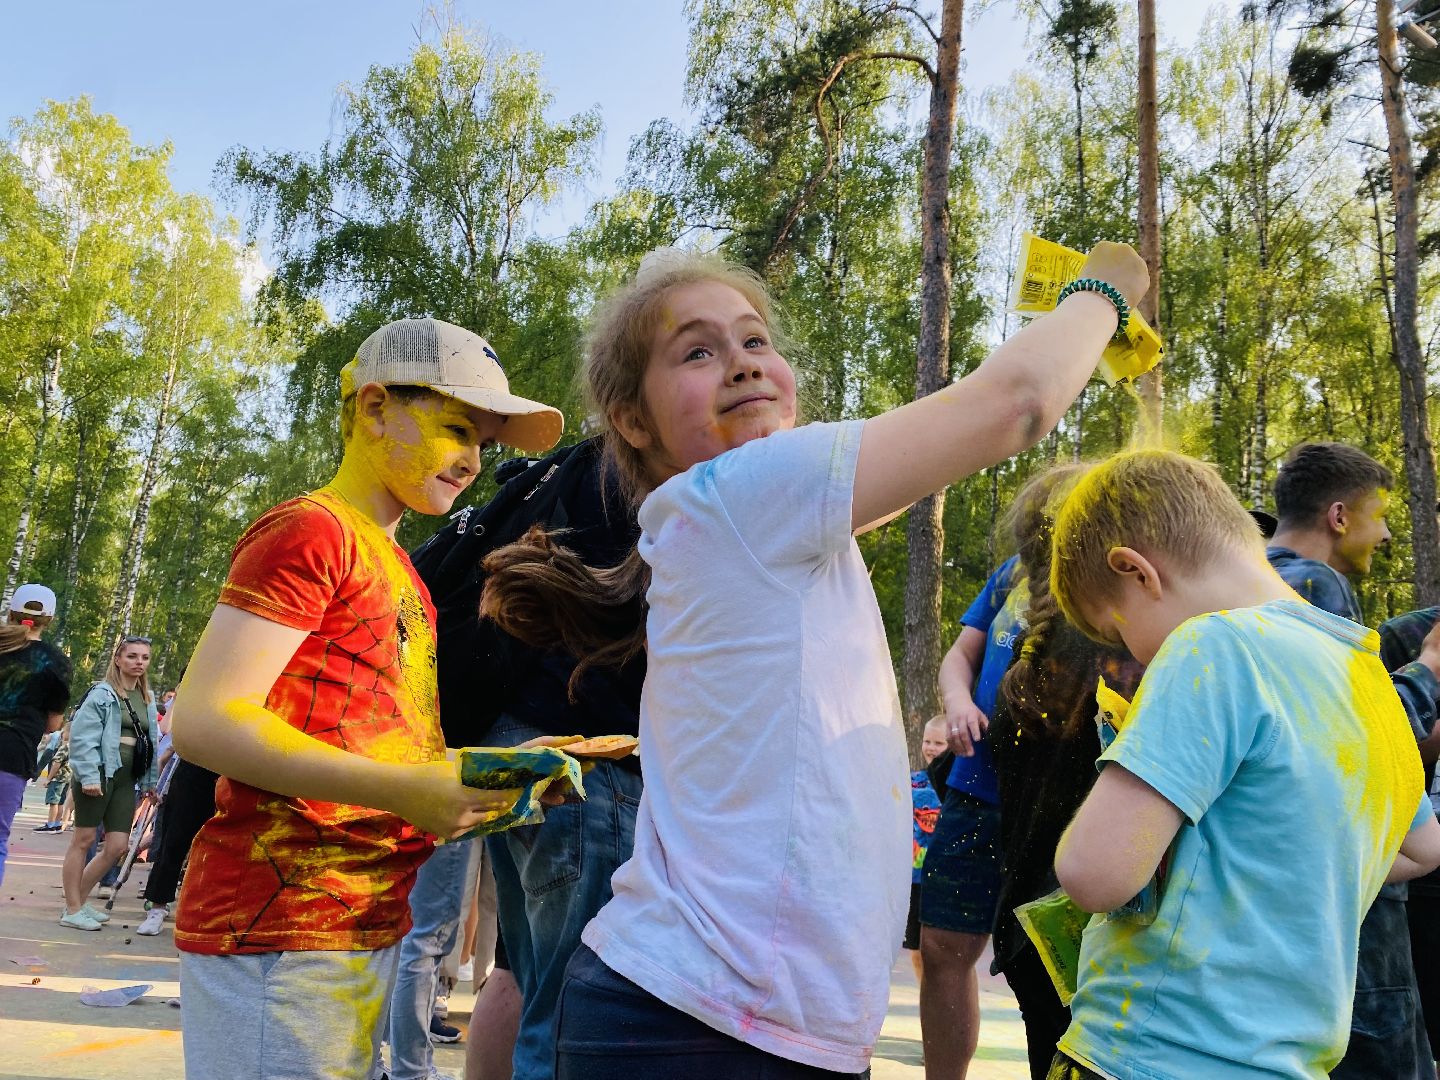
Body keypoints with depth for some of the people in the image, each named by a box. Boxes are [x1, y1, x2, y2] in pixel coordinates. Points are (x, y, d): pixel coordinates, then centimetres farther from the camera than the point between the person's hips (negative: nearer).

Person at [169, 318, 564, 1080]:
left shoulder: (400, 571, 16)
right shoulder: (308, 530, -9)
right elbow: (204, 721, -17)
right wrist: (402, 790, -24)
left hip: (367, 925, 9)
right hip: (278, 927, -8)